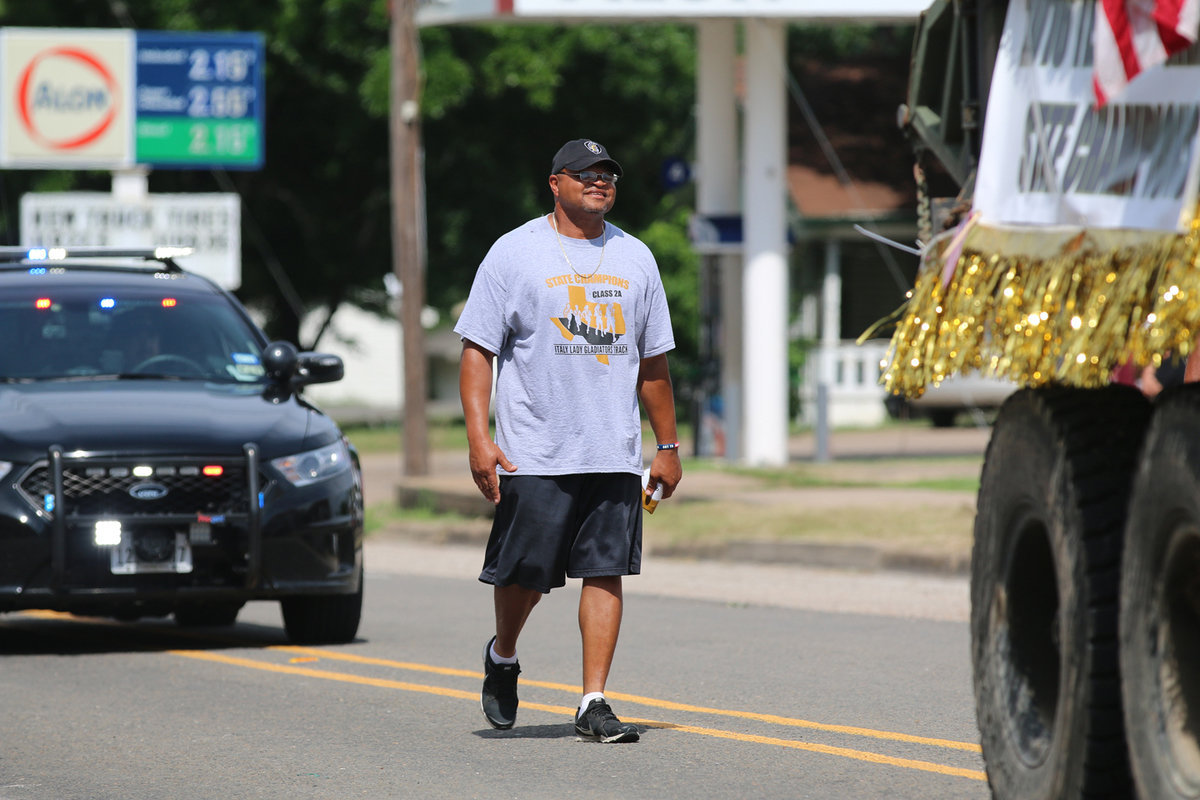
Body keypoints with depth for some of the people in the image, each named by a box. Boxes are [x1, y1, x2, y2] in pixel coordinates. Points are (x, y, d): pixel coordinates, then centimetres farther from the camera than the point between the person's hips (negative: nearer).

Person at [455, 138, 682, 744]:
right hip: (534, 454, -3)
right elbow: (478, 349, -3)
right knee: (525, 572, 1)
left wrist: (667, 446, 16)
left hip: (615, 456, 3)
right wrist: (479, 438, -13)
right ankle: (503, 657, 31)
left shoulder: (634, 258, 13)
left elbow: (653, 362, 19)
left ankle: (593, 704, -1)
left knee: (605, 573, -3)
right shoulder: (515, 254, 0)